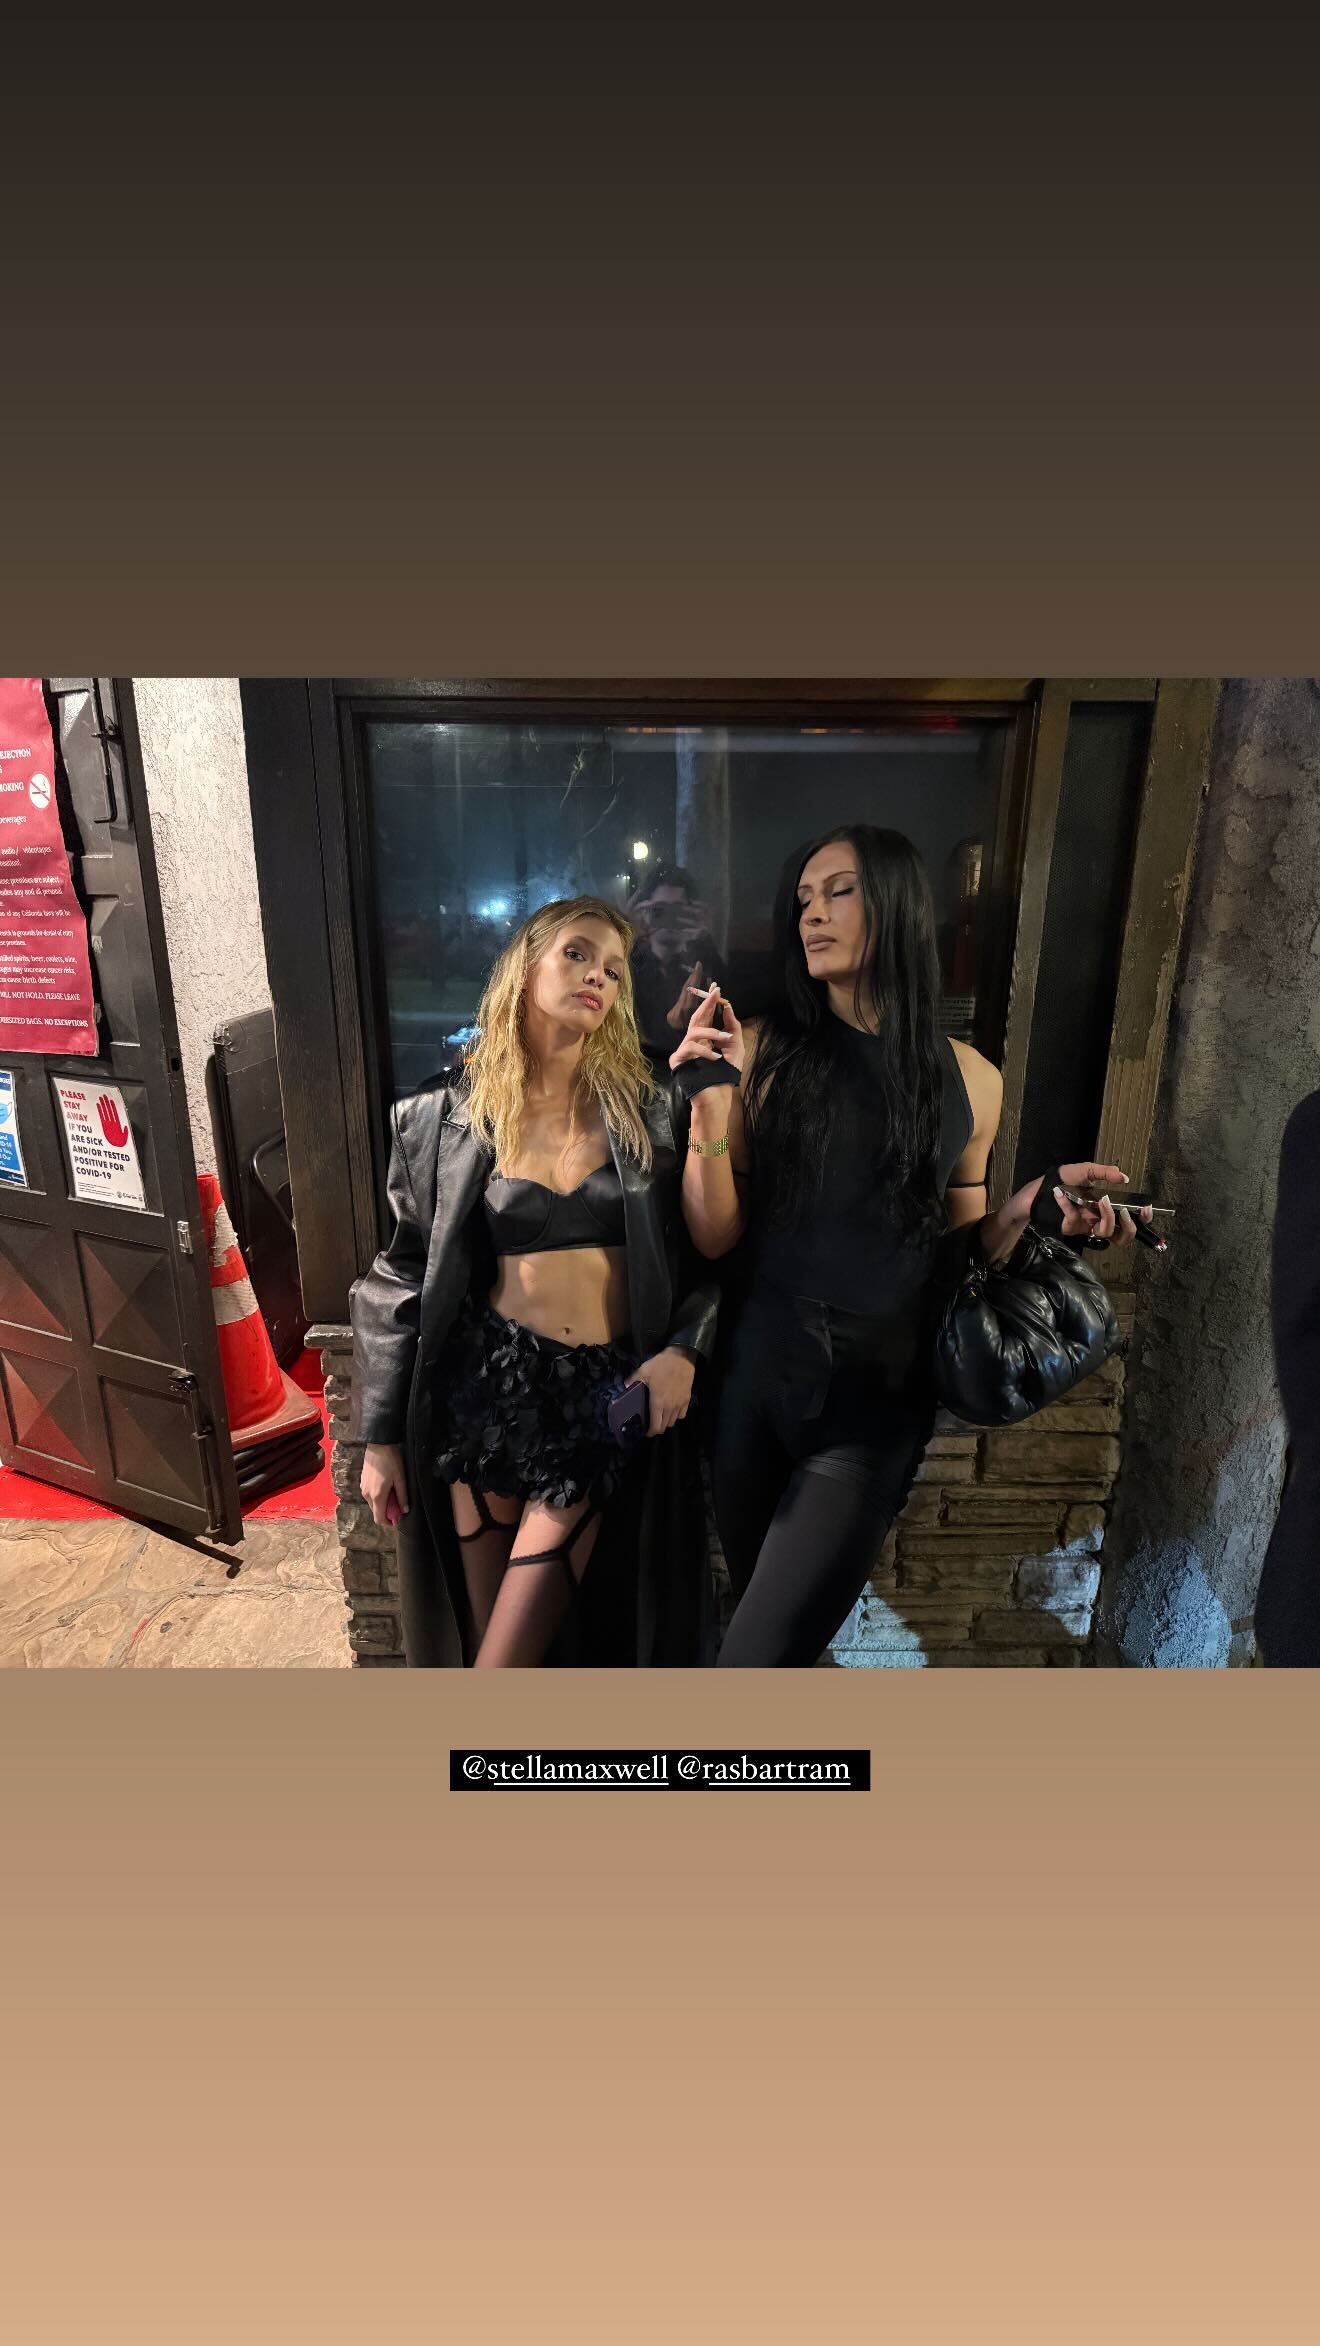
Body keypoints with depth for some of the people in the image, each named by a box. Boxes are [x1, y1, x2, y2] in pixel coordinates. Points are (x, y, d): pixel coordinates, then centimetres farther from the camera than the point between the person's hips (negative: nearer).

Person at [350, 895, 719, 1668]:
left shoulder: (651, 1110, 0)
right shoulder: (447, 1114, -1)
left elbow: (709, 1255, 4)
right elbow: (403, 1277, 4)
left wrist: (685, 1350, -14)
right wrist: (381, 1434, 6)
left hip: (610, 1393, 0)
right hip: (488, 1383, 1)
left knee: (507, 1657, 7)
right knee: (487, 1637, 16)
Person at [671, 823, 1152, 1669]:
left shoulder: (969, 1079, 1)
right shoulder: (765, 1048, -2)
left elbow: (958, 1253, 9)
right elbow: (715, 1236, -5)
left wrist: (1026, 1212, -9)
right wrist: (710, 1100, -15)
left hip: (879, 1399, -1)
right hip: (757, 1376, 2)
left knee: (755, 1657, -4)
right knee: (775, 1633, 23)